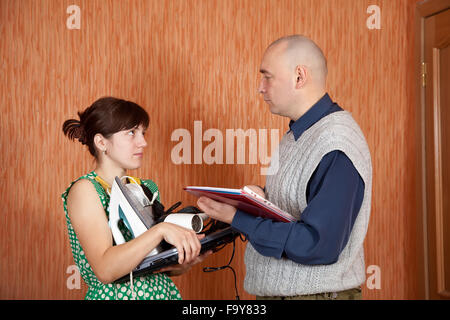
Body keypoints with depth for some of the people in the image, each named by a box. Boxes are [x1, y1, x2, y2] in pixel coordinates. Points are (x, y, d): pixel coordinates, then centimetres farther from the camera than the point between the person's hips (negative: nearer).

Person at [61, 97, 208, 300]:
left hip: (164, 291, 4)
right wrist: (161, 230, -25)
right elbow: (105, 269, -18)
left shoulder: (147, 188, 11)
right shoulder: (85, 190, -5)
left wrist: (184, 263, -4)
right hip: (114, 295, -4)